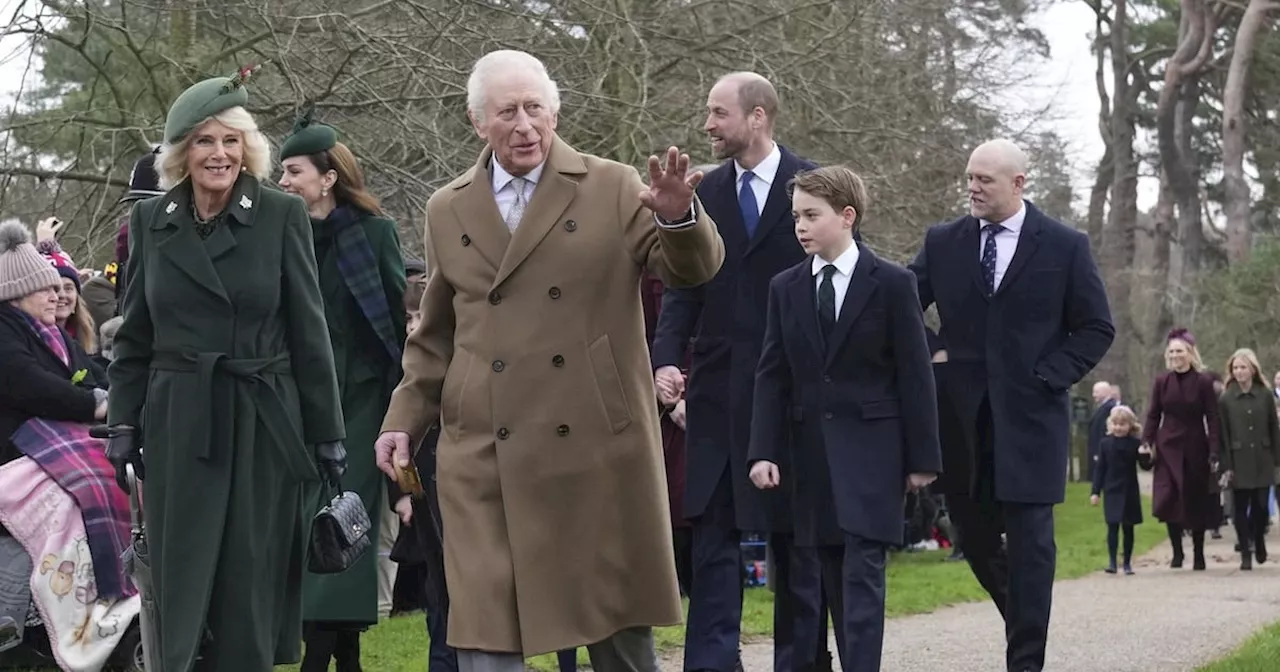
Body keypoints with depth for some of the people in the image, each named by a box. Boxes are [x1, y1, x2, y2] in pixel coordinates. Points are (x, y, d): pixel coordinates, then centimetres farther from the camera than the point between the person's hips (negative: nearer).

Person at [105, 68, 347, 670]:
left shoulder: (283, 216, -2)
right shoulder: (150, 222, 6)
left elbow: (309, 334, 0)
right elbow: (133, 340, 11)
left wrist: (327, 436, -1)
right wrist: (123, 427, 4)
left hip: (264, 428, -2)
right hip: (179, 431, 2)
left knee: (251, 596, 3)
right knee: (183, 597, 3)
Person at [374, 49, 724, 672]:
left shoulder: (612, 189, 3)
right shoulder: (447, 211, 11)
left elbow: (692, 269, -3)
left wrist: (679, 217, -23)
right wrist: (404, 421, 9)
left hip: (598, 445, -1)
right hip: (487, 457, 1)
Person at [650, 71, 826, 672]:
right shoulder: (707, 193, 7)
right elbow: (683, 289, 6)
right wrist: (666, 357, -9)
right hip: (718, 387, 3)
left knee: (794, 533, 7)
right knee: (713, 531, 0)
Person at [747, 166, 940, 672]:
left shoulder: (892, 284, -3)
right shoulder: (785, 288, 7)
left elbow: (915, 375, -3)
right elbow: (772, 375, 6)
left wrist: (922, 458, -5)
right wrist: (763, 451, -4)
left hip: (871, 447, -4)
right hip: (811, 449, 4)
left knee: (862, 573, -11)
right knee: (834, 578, 7)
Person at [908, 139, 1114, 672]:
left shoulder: (1064, 246, -1)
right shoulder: (943, 243, 5)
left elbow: (1096, 328, 3)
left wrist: (1049, 376, -8)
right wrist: (930, 353, -4)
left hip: (1029, 414, -3)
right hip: (962, 413, 3)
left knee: (1029, 541, -5)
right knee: (973, 533, 9)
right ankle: (1024, 617, 33)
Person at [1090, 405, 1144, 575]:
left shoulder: (1135, 443, -3)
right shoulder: (1105, 443, 0)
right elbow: (1099, 468, 2)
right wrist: (1095, 492, 0)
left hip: (1130, 492, 0)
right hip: (1111, 491, 0)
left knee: (1128, 528, 8)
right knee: (1112, 527, -3)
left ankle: (1127, 563, 15)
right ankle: (1112, 562, -2)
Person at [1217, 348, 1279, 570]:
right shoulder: (1225, 399, 0)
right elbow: (1222, 435, -1)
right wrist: (1226, 466, -6)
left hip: (1262, 461, 1)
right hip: (1239, 461, -1)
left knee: (1261, 506, 2)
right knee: (1240, 508, 0)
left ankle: (1259, 540, 30)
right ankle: (1245, 553, 9)